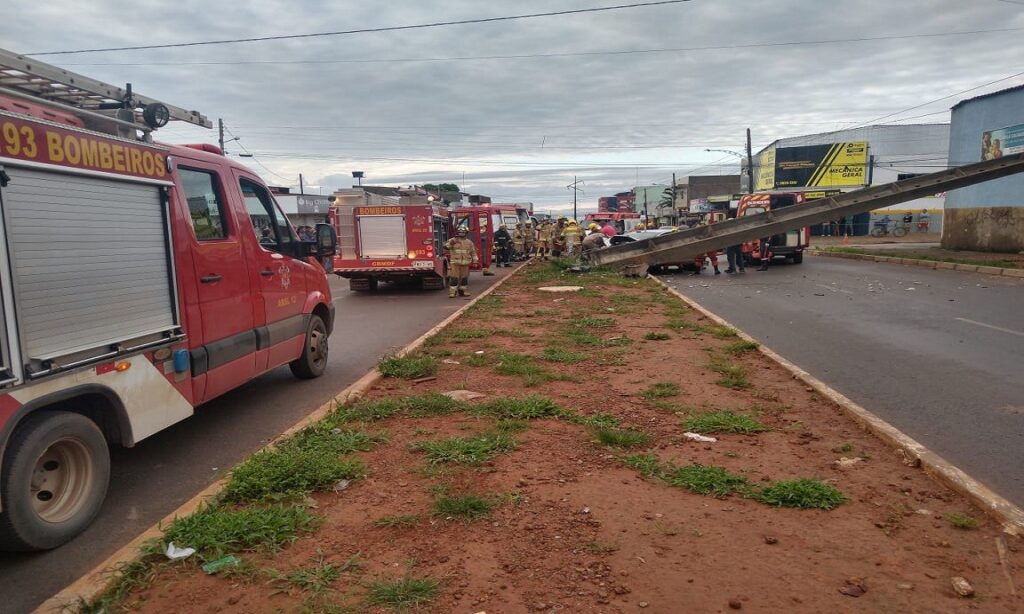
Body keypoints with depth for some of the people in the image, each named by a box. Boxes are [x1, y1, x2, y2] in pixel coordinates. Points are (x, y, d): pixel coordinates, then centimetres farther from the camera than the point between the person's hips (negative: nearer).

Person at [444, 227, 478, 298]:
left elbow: (473, 252, 15)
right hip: (455, 263, -4)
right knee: (454, 278, -8)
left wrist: (475, 261, 10)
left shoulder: (469, 242, 12)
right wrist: (450, 243, -28)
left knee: (464, 278, 9)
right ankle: (452, 292, -6)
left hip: (465, 264, 4)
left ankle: (462, 291, 22)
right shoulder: (453, 240, 1)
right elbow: (446, 247, -10)